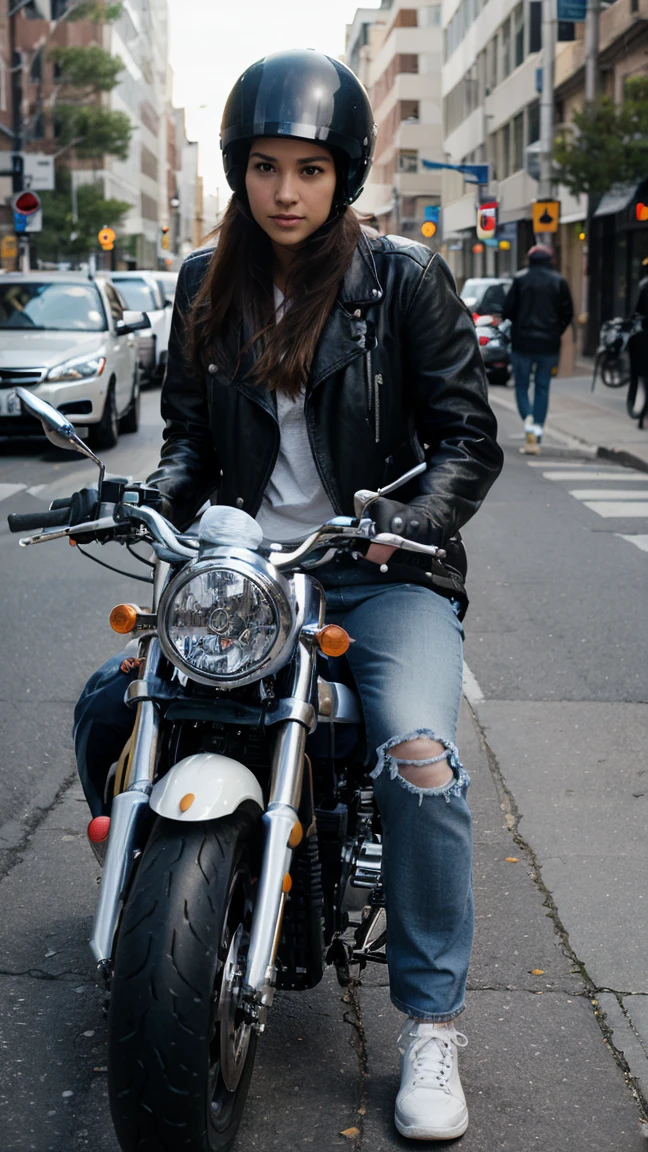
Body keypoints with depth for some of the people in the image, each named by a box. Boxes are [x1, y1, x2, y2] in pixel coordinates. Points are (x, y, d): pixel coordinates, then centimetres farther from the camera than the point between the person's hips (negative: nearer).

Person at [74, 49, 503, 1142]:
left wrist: (414, 519, -20)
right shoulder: (205, 284, 9)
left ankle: (432, 1026, -11)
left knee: (417, 751, -27)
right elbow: (189, 429, 15)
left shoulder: (404, 279, -2)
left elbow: (468, 435, -2)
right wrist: (155, 499, -6)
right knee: (108, 705, -12)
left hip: (378, 571, -3)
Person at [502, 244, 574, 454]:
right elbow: (567, 314, 2)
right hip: (549, 344, 2)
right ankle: (536, 439, 8)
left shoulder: (520, 279, -4)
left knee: (522, 386, 10)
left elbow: (507, 310, -5)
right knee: (542, 389, 10)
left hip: (523, 342, -2)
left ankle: (528, 419, -19)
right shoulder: (559, 282, 1)